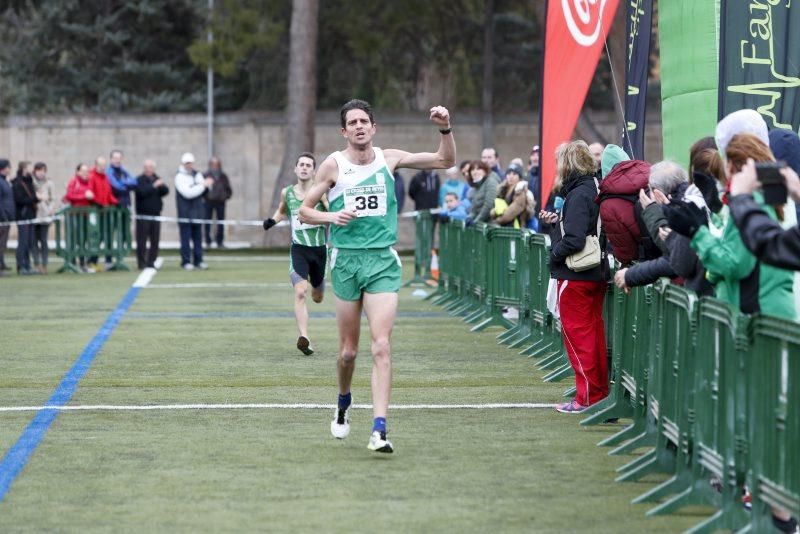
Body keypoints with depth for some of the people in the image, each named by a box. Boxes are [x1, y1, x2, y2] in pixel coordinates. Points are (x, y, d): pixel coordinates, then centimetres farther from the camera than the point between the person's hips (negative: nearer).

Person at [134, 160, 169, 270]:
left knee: (155, 240, 3)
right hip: (143, 214, -5)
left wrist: (162, 186, -14)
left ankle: (151, 262, 10)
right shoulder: (139, 180, -1)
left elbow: (166, 191, 5)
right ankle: (142, 262, -1)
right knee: (142, 240, -5)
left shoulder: (157, 179, 15)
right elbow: (142, 192, -17)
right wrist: (154, 186, -19)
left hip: (155, 213, 5)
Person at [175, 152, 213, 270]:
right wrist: (203, 185, -16)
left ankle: (198, 260, 13)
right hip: (185, 213, -6)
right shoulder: (180, 177, -7)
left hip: (197, 211, 6)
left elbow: (202, 192, 13)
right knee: (186, 238, -4)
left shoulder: (197, 175, 12)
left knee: (198, 237, 8)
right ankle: (186, 261, 0)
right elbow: (188, 193, -18)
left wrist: (206, 185, -9)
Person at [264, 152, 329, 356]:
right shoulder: (287, 193, 4)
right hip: (298, 249, 0)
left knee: (318, 297, 18)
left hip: (319, 249, 0)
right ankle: (304, 337, -28)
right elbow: (282, 211, 24)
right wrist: (273, 220, 5)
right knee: (300, 292, -22)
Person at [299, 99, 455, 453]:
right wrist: (332, 216, -14)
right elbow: (305, 210, 5)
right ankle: (343, 403, 39)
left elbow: (445, 161, 10)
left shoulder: (388, 159, 5)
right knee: (348, 350, 8)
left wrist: (445, 129, -7)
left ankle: (379, 429, -18)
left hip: (383, 261, 0)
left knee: (381, 346, -14)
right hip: (346, 260, 0)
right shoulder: (333, 165, 0)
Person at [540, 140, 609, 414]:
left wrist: (554, 254, -9)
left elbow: (574, 240, -25)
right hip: (596, 274, 9)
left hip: (575, 276, -9)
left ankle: (586, 397, -2)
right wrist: (557, 220, 8)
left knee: (576, 333, -3)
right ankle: (600, 391, 19)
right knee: (594, 331, 14)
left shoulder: (578, 195, -18)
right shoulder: (594, 189, 10)